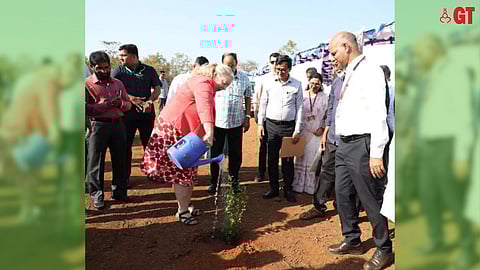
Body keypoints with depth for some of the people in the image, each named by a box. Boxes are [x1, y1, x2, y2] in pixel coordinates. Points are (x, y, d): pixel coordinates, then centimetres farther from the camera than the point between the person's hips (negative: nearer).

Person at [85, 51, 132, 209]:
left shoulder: (117, 83, 13)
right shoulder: (87, 84, -2)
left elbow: (128, 104, 15)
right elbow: (86, 108, -11)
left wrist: (120, 104, -9)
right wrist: (107, 104, -18)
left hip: (118, 124, 5)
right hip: (98, 125, -4)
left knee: (120, 159, 9)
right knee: (96, 161, 0)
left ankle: (119, 192, 23)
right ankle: (96, 195, 14)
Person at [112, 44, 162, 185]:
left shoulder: (149, 70, 5)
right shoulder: (119, 70, 4)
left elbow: (157, 89, 4)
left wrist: (149, 101, -16)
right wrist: (132, 99, -18)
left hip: (147, 113, 0)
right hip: (126, 113, 0)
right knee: (125, 145, 3)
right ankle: (125, 176, 14)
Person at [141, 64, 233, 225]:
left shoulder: (208, 87, 16)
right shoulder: (203, 83, -18)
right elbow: (204, 108, -38)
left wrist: (205, 135, 3)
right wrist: (209, 133, -51)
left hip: (184, 133, 10)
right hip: (172, 130, -10)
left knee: (187, 171, 14)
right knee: (182, 172, -4)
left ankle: (186, 205, 26)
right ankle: (182, 212, 7)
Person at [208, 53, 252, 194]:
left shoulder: (244, 78, 1)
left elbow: (248, 98, 10)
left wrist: (247, 117, 5)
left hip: (236, 123, 1)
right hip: (217, 122, -1)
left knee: (235, 154, 9)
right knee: (215, 153, 7)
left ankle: (234, 180, 26)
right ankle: (214, 181, 21)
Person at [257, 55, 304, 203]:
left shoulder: (297, 84, -1)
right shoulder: (269, 83, 2)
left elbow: (300, 107, 0)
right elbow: (263, 104, 8)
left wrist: (298, 130, -3)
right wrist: (260, 123, 3)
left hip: (289, 126, -1)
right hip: (271, 124, 2)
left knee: (288, 159, 5)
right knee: (272, 158, 8)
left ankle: (288, 189, 17)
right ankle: (273, 188, 20)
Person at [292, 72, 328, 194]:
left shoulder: (324, 97, 2)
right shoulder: (302, 95, 3)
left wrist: (322, 128, -8)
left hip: (317, 133, -1)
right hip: (303, 131, 1)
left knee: (314, 158, 2)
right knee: (301, 156, 6)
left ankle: (312, 186, 12)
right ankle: (299, 184, 15)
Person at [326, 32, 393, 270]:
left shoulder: (370, 71, -11)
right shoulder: (349, 75, 15)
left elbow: (378, 114, -18)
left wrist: (376, 153, -21)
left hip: (361, 145, -9)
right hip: (344, 145, 9)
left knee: (371, 199, 3)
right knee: (343, 194, 16)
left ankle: (384, 250, 22)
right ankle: (352, 241, 33)